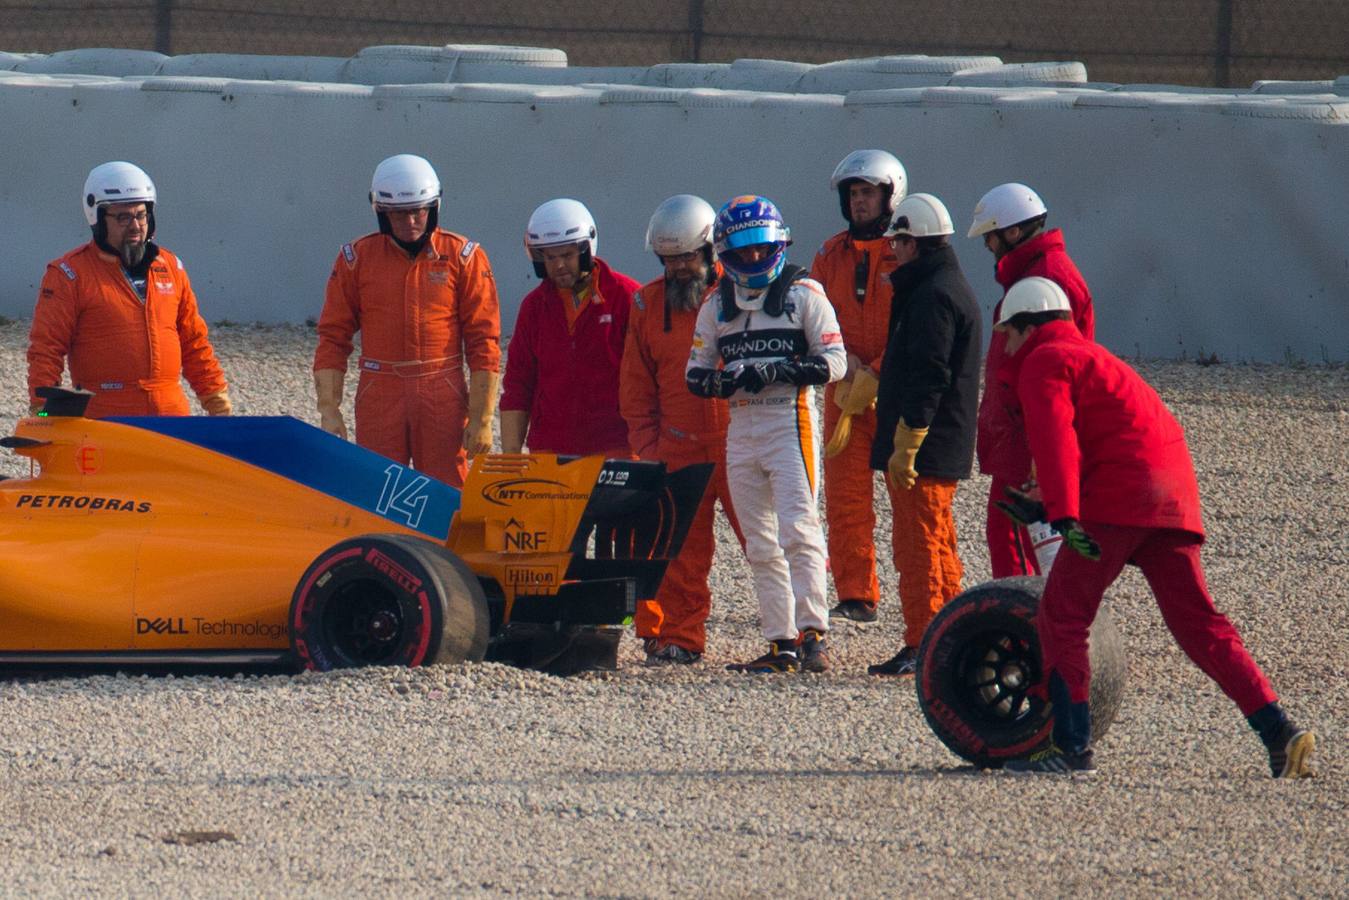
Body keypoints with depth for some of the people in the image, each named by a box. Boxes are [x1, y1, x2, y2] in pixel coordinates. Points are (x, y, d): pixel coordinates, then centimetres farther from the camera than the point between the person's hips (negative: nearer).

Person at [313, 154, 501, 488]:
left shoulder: (464, 257, 2)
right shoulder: (356, 259, 5)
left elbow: (484, 342, 1)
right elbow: (333, 338, 7)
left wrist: (481, 418, -5)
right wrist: (329, 410, -2)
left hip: (443, 403, -1)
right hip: (378, 403, 1)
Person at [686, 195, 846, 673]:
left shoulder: (803, 295, -1)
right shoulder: (716, 307, 14)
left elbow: (834, 361, -6)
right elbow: (695, 372, 14)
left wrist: (776, 372, -19)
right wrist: (720, 381, -9)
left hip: (791, 422, -6)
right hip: (741, 429, 6)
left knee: (798, 531, -15)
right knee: (761, 546, 5)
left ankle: (813, 634, -18)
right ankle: (781, 643, 7)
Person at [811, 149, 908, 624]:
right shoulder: (831, 256, 13)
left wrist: (875, 375, -15)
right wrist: (843, 358, -8)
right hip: (845, 392, 4)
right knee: (844, 498, -1)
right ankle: (856, 595, 3)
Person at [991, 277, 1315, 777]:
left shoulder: (1044, 362, 3)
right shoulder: (1090, 356, 32)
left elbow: (1054, 438, -14)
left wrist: (1063, 516, -24)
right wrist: (1045, 508, 43)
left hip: (1120, 496, -9)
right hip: (1175, 495, 9)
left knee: (1062, 615, -2)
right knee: (1197, 621, 7)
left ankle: (1071, 746, -7)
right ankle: (1278, 730, -3)